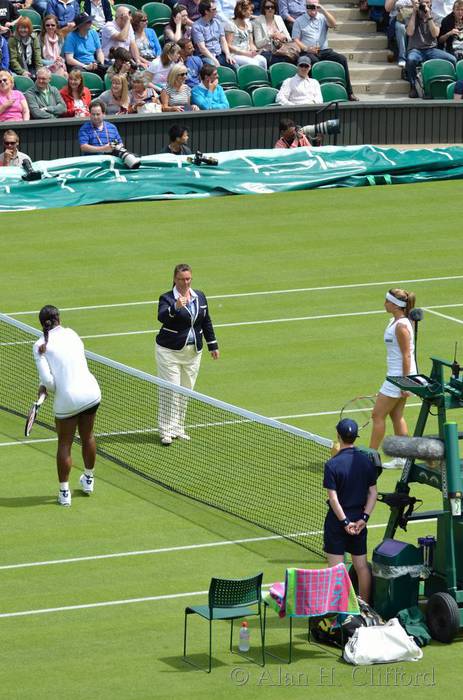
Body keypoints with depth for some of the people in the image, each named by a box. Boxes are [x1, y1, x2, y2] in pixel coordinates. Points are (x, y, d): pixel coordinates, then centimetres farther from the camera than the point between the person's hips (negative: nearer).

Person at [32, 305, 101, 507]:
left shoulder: (40, 346, -8)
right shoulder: (70, 333, 5)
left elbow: (47, 379, -15)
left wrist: (45, 388, 9)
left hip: (66, 399, -4)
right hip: (90, 391, 4)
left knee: (64, 444, 11)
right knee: (88, 437, 23)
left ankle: (64, 492, 16)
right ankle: (88, 479, 42)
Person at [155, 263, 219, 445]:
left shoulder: (200, 297, 8)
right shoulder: (167, 298, -10)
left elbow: (206, 322, 17)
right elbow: (161, 316, -30)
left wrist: (213, 345, 18)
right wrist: (175, 308, -48)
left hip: (193, 352, 5)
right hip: (170, 352, -5)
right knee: (170, 391, -8)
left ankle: (178, 428, 18)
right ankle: (166, 431, -4)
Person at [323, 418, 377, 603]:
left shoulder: (332, 465, -15)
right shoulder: (367, 461, -1)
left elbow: (333, 498, -17)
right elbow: (373, 492, 0)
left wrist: (345, 522, -12)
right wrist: (364, 518, -2)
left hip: (338, 520, -4)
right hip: (359, 518, 4)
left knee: (336, 566, 2)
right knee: (361, 565, 11)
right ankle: (365, 605, 16)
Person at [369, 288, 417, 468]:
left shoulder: (401, 326, -20)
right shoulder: (395, 322, 10)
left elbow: (406, 356, -20)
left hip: (399, 376, -10)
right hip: (396, 375, 10)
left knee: (378, 415, -3)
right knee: (397, 416, 13)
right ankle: (402, 458, 17)